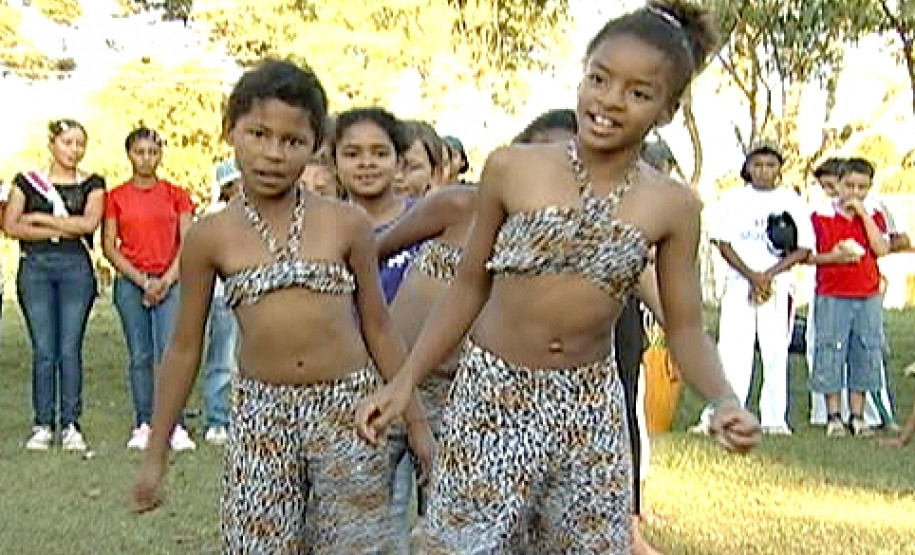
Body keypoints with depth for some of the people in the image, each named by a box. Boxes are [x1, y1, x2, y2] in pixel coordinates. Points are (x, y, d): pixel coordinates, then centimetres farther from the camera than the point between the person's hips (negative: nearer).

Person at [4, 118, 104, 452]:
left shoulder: (92, 184, 10)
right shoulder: (27, 181, 10)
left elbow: (89, 222, -6)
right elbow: (10, 226, -2)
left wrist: (39, 218, -5)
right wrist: (64, 229, -7)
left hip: (76, 268, 0)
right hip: (35, 268, 0)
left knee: (70, 349, -2)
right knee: (43, 350, -2)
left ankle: (70, 425, 4)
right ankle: (43, 425, 5)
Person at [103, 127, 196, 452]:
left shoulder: (176, 195, 8)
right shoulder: (116, 197, 7)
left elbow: (187, 243, 3)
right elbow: (108, 246, 2)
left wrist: (165, 281, -8)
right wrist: (143, 281, -6)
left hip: (170, 281, -1)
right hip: (130, 282, 1)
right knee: (140, 356, 1)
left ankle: (175, 428, -10)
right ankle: (143, 426, 6)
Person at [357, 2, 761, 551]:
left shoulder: (672, 206, -3)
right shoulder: (512, 168, -7)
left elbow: (686, 328, 1)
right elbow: (470, 286, 3)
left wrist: (725, 400, -18)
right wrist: (405, 380, -1)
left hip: (592, 409, 2)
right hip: (491, 398, -2)